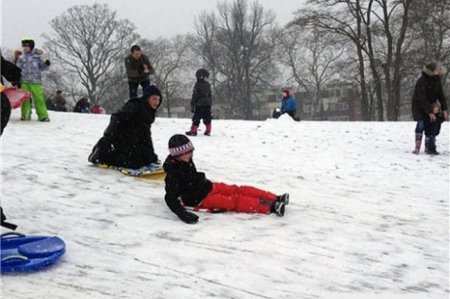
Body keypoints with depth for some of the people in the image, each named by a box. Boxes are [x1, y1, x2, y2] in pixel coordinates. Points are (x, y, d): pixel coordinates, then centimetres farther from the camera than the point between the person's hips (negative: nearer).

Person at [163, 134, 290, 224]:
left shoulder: (187, 162, 2)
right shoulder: (172, 175, -23)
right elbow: (171, 198, -31)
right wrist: (183, 214, -43)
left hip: (209, 187, 8)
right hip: (201, 200, -8)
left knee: (238, 190, -6)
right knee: (234, 201, -19)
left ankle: (274, 199, -11)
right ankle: (271, 206, -27)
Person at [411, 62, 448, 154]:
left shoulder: (437, 80, -3)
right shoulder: (422, 81, -24)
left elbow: (441, 95, -1)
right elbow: (422, 99, -28)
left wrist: (444, 110, -11)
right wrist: (430, 112, -32)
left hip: (430, 107, 6)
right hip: (419, 107, -6)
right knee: (421, 123, -20)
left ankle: (429, 148, 6)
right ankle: (417, 148, -18)